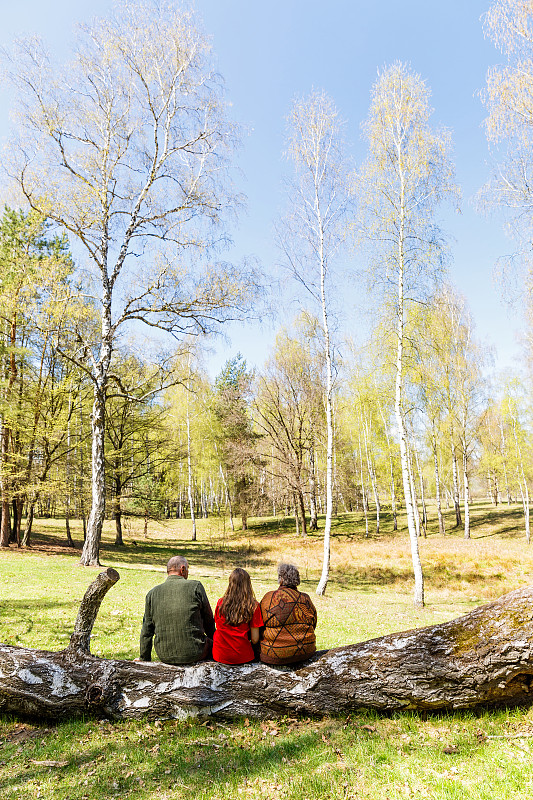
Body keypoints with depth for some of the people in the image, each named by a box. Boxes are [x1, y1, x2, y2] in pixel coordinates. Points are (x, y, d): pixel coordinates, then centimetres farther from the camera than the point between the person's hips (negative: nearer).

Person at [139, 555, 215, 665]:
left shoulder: (152, 593, 1)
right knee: (212, 643, 25)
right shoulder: (196, 587, -7)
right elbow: (209, 621, 3)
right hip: (193, 654, -4)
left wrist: (145, 660, 18)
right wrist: (214, 639, 21)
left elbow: (146, 632, 6)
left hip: (164, 656, 4)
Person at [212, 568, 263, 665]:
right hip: (243, 657, -1)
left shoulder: (220, 603, -4)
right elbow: (255, 640, -8)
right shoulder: (253, 606, -10)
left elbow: (217, 627, 10)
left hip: (219, 656, 1)